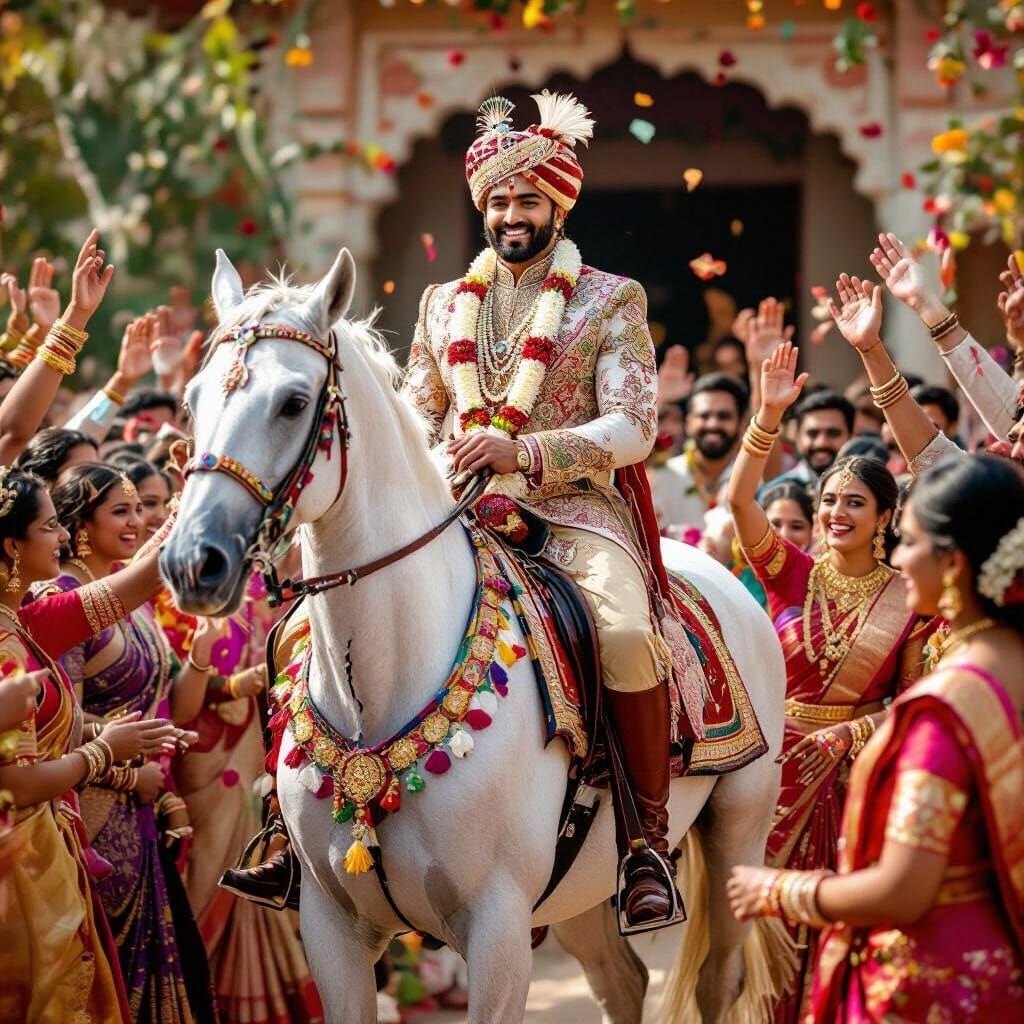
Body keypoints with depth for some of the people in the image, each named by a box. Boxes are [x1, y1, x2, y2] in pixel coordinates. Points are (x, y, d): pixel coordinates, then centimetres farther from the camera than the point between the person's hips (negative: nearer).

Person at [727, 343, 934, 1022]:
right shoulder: (793, 573, -3)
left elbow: (911, 702, 0)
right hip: (783, 755, 1)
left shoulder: (910, 600, -3)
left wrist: (844, 735, -15)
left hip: (857, 763, -1)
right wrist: (770, 415, -29)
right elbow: (740, 499, -18)